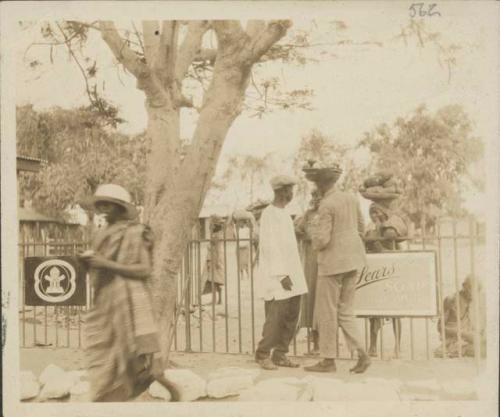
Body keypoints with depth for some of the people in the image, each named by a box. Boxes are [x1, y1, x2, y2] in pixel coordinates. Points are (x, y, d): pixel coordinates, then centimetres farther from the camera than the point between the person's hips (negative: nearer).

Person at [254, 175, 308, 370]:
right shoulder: (269, 214, -11)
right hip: (276, 274, -8)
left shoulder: (284, 214, 16)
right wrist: (281, 275, -21)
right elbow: (269, 246, -17)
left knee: (291, 315, 5)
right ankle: (262, 354, 7)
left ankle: (279, 354, 13)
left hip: (290, 273, 8)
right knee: (276, 316, -7)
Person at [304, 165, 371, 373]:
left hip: (333, 261, -8)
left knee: (326, 311, 5)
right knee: (345, 311, 14)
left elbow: (321, 241, -20)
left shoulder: (326, 205, -17)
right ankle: (361, 354, 3)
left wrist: (314, 227, 1)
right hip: (352, 260, 8)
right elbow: (360, 227, 17)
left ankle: (328, 360, 12)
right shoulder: (351, 198, 6)